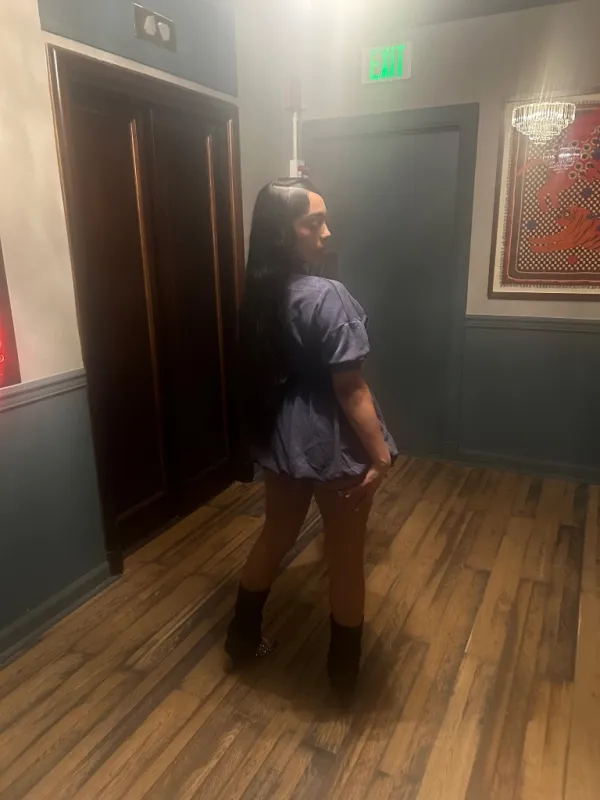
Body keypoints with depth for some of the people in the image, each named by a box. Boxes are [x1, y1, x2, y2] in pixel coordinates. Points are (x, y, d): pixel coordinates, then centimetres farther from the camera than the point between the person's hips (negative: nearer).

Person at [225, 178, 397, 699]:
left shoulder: (258, 293, 2)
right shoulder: (327, 297, -22)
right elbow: (350, 389, -22)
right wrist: (381, 454, -14)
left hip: (277, 438, 7)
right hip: (333, 446, -7)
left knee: (276, 535, 25)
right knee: (347, 557, 13)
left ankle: (243, 638, 42)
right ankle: (345, 673, 33)